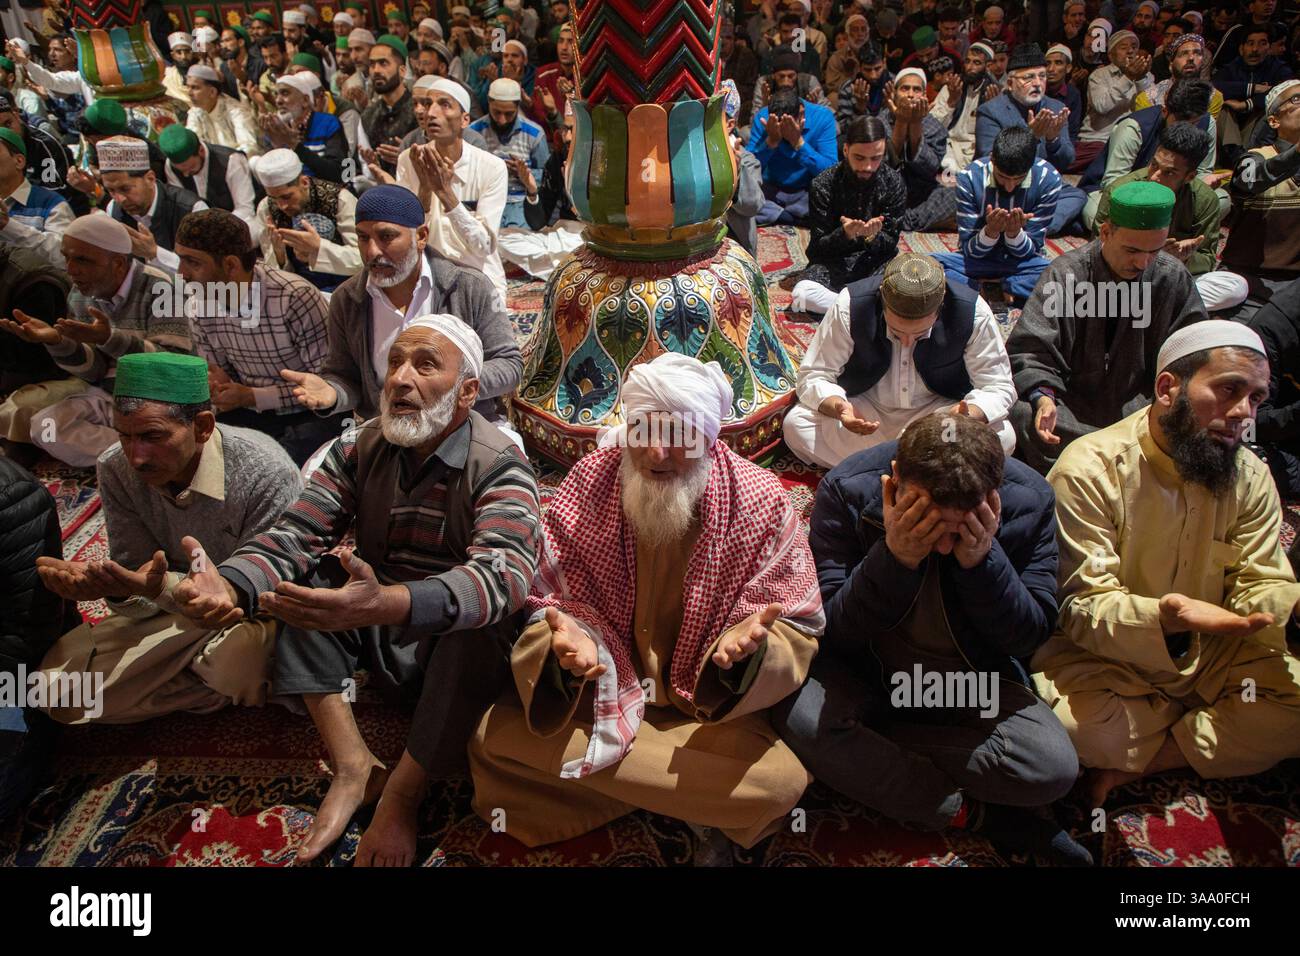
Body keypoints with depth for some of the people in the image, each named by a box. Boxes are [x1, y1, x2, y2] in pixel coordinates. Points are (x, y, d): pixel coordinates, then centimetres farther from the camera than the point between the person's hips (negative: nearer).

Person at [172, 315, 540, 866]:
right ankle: (353, 766, -15)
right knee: (307, 577, -13)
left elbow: (504, 574, -38)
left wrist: (385, 604, -56)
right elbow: (295, 535, -12)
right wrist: (228, 584, -36)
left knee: (486, 622, -34)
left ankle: (401, 795, -17)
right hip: (376, 639, 5)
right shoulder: (358, 448, -4)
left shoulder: (498, 467, -20)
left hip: (459, 652, -5)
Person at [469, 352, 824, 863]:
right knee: (494, 736, -21)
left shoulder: (761, 502, -13)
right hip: (597, 694, 2)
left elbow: (797, 629, -8)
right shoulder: (587, 484, -9)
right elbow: (550, 601, -4)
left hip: (712, 707, -2)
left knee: (781, 782, -28)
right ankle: (698, 804, -8)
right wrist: (569, 640, -29)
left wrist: (749, 642, -32)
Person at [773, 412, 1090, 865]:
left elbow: (1031, 636, -12)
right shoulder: (847, 490, -22)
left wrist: (982, 559, -30)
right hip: (863, 671, -1)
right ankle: (973, 814, -15)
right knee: (798, 718, -31)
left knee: (1054, 767, -23)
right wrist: (895, 556, -35)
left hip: (972, 678, 1)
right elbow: (834, 633, -19)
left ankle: (864, 749, -12)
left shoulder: (1029, 499, -17)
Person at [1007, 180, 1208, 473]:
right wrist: (1043, 398, -30)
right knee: (1023, 416, -33)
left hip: (1137, 408, 3)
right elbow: (1030, 352, -10)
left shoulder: (1174, 279, 1)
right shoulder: (1063, 275, -7)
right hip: (1070, 407, -2)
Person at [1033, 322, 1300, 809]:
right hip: (1104, 656, -5)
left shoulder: (1251, 477, 2)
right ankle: (1218, 736, -3)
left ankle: (1134, 762, -12)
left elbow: (1261, 585, -1)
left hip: (1211, 656, 6)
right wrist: (1167, 616, -40)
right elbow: (1081, 606, -21)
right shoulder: (1091, 468, -18)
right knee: (1078, 724, -34)